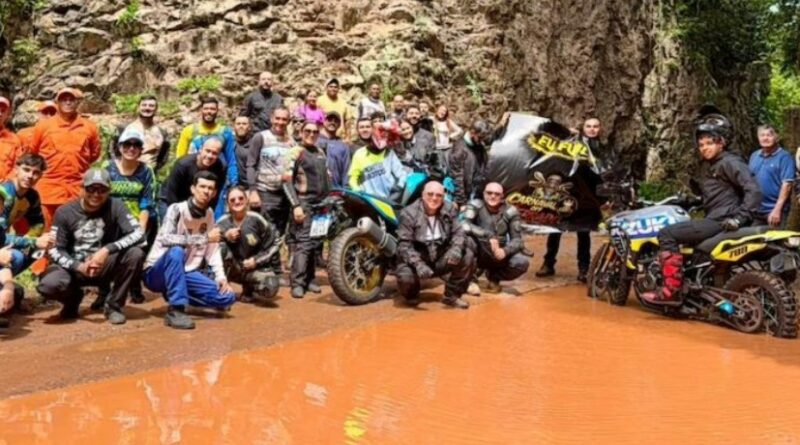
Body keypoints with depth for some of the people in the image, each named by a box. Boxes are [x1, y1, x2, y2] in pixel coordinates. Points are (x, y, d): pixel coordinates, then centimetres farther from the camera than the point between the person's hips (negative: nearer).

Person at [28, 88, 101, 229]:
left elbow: (94, 154, 14)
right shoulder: (43, 126, 2)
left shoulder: (89, 127, 4)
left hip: (79, 191, 1)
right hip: (49, 190, -1)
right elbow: (31, 155, 11)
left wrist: (79, 168, 10)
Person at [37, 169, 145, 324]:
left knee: (135, 254, -27)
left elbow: (138, 233, -21)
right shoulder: (65, 212, -8)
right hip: (74, 266, 0)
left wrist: (107, 250, -33)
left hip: (105, 266, 0)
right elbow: (54, 250, -8)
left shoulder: (115, 207, -10)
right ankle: (73, 297, 10)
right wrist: (78, 266, -26)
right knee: (48, 285, -31)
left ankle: (114, 305, -7)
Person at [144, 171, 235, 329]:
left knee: (227, 297, -9)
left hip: (186, 273, 6)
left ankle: (176, 295, 10)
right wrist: (204, 238, -27)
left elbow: (213, 249, 5)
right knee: (176, 251, -38)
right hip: (157, 273, -6)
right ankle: (176, 309, -32)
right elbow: (165, 239, -30)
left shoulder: (209, 214, 4)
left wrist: (221, 276, -8)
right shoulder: (177, 209, -15)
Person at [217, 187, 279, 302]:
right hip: (231, 269, 0)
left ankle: (248, 290, 9)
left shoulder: (256, 220, -12)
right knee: (221, 246, -29)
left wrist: (256, 260, -11)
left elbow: (274, 244, -2)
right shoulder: (223, 222, -9)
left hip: (253, 267, 0)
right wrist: (225, 236, -26)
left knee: (271, 288, -29)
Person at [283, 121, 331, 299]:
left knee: (316, 244, 7)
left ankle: (309, 279, 15)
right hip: (304, 203, -6)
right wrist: (296, 205, -16)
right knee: (303, 243, -14)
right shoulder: (296, 152, -3)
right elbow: (287, 181, -9)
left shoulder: (321, 153, 17)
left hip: (321, 204, 6)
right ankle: (297, 283, -15)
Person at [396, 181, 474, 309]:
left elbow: (458, 232, -5)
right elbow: (404, 244, -20)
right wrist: (418, 264, -36)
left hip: (441, 259, 4)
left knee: (467, 256, -19)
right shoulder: (409, 213, -15)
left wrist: (456, 248, -30)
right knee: (405, 277, -34)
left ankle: (452, 295, 0)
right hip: (416, 259, -3)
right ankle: (411, 295, 8)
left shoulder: (450, 209, -2)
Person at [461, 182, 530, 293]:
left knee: (522, 263, -25)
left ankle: (494, 277, 8)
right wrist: (489, 235, -36)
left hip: (499, 254, 2)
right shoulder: (475, 205, -12)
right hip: (479, 253, -2)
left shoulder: (510, 211, -6)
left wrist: (505, 251, -29)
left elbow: (517, 239, -8)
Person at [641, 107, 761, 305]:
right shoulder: (707, 166, 21)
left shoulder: (730, 162, -8)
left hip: (723, 222, -11)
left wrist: (740, 218, -23)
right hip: (712, 220, 11)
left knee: (667, 235, -17)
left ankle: (672, 290, -21)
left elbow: (753, 190, -17)